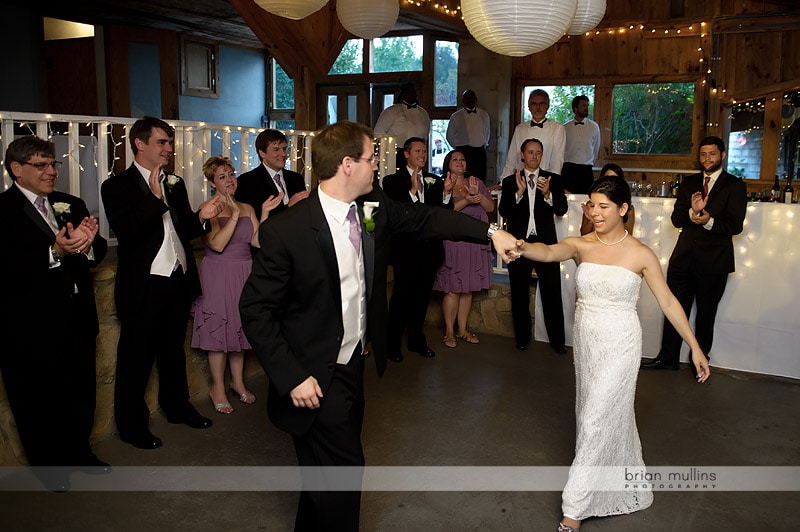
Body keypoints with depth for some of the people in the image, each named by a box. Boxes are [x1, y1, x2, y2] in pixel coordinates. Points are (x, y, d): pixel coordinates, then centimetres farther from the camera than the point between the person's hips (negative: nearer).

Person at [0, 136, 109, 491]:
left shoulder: (71, 205, 11)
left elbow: (97, 253, 5)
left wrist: (87, 244, -17)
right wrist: (56, 252, -31)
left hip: (78, 318, 6)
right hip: (32, 326, -6)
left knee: (82, 392, 18)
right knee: (38, 400, 11)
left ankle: (78, 451, 39)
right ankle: (48, 463, 32)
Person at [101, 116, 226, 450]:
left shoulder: (175, 184, 12)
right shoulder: (117, 186, -8)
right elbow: (125, 232, -22)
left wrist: (201, 217, -7)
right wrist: (155, 199, -25)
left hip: (178, 282, 6)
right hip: (143, 287, -6)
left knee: (174, 350, 21)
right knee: (136, 357, 6)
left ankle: (177, 406, 38)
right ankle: (131, 424, 22)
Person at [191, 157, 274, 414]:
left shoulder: (247, 209, 7)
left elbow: (258, 241, -4)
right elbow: (217, 244, -21)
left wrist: (265, 212, -12)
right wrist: (234, 215, -24)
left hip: (243, 276, 5)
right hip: (217, 276, -5)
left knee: (239, 328, 14)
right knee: (219, 330, 2)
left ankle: (237, 382, 28)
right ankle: (217, 388, 16)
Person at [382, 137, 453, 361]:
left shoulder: (434, 181, 11)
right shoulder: (393, 181, -2)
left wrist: (447, 193, -11)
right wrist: (412, 191, -22)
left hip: (430, 249, 5)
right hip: (406, 248, -5)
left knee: (422, 296, 14)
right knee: (401, 297, 0)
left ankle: (416, 339, 29)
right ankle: (393, 343, 13)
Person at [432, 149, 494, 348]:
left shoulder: (476, 182, 11)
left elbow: (490, 207, 5)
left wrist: (478, 194, -12)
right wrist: (466, 201, -21)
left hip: (475, 242, 4)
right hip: (452, 242, -4)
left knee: (468, 288, 9)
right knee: (452, 288, -3)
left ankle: (462, 329, 19)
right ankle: (449, 331, 8)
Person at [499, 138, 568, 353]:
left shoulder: (553, 180, 5)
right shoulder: (510, 182, 5)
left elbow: (562, 209, -5)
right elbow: (504, 212, -5)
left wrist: (548, 194, -23)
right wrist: (519, 193, -20)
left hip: (546, 243, -1)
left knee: (552, 293, 0)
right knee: (520, 295, 11)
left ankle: (557, 340, 10)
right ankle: (522, 338, 24)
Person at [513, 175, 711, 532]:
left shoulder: (640, 254, -9)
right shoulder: (581, 245, -4)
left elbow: (668, 302, -3)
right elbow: (550, 252, -25)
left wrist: (695, 348, -2)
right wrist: (523, 248, -48)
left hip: (620, 345, -4)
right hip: (585, 341, 4)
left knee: (597, 420, -2)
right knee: (611, 413, 19)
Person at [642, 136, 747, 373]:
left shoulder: (735, 186, -2)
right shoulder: (688, 183, 10)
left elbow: (736, 225, -11)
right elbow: (676, 219, 3)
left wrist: (709, 221, -29)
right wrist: (692, 210, -18)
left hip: (713, 260, -3)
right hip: (684, 256, 3)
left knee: (706, 313, 11)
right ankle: (667, 357, 18)